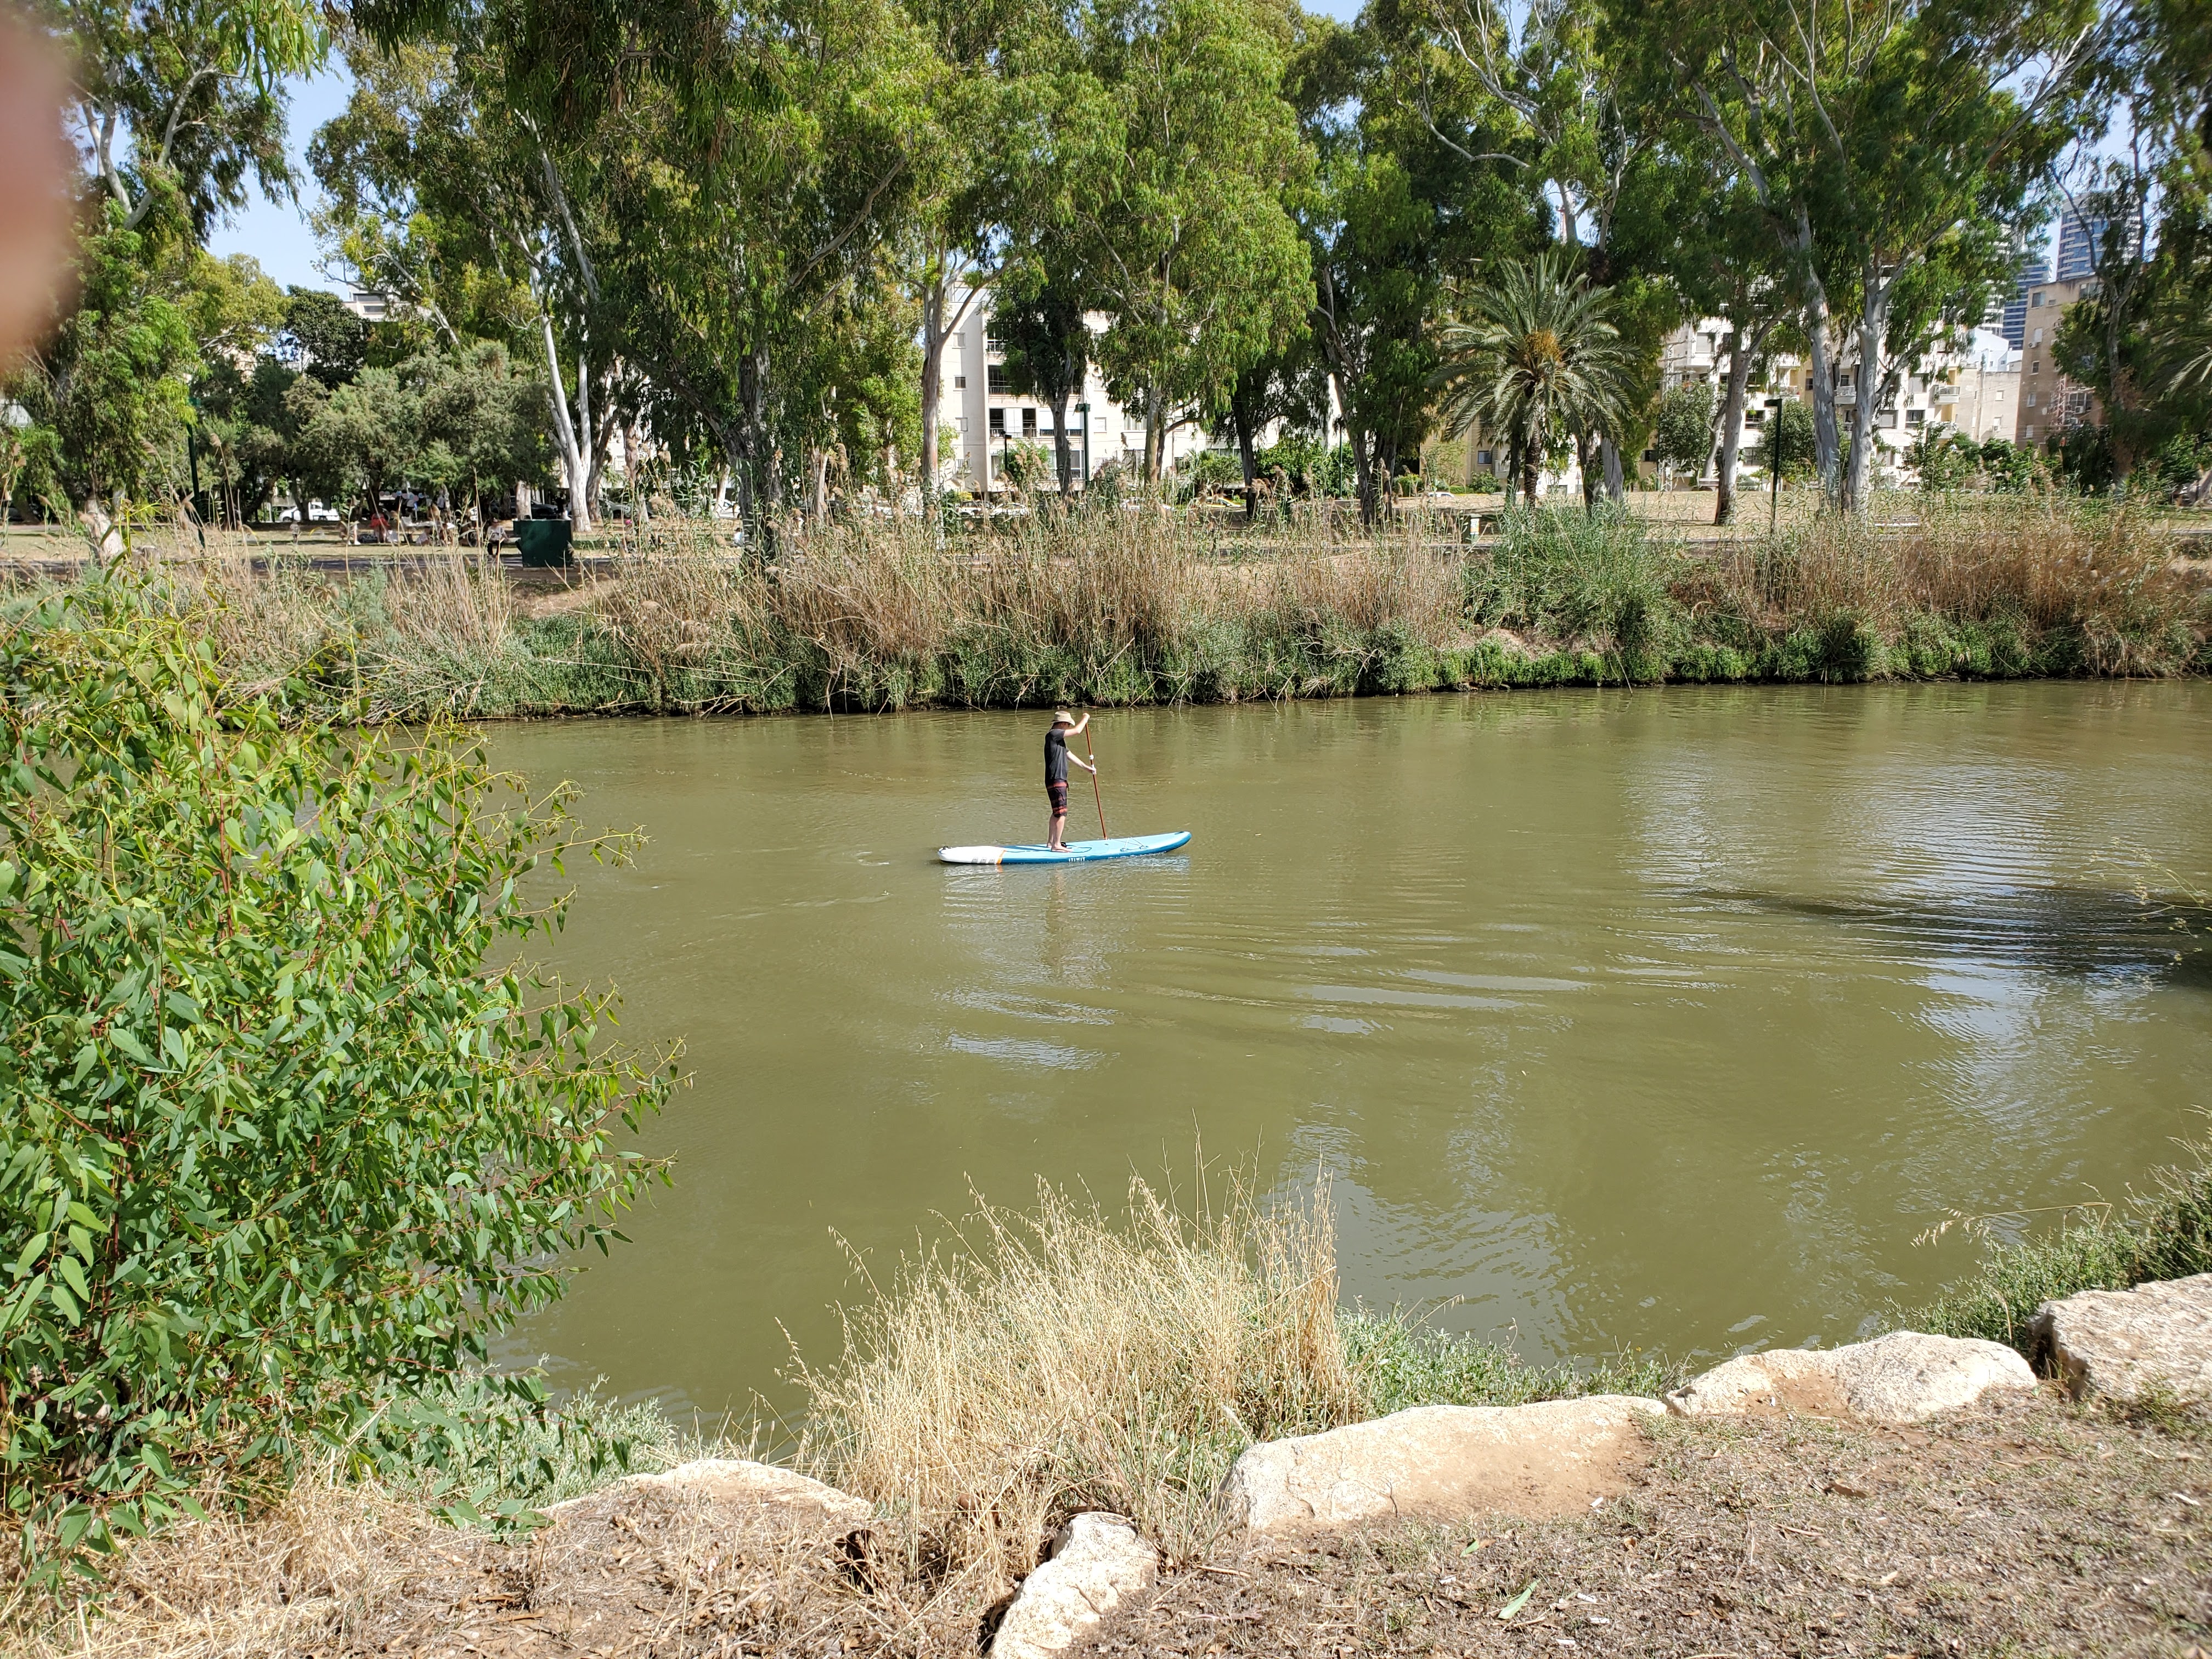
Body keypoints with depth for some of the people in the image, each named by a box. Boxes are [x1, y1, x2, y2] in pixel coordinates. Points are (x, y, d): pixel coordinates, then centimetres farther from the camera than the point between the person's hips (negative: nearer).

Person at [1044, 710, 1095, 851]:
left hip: (1059, 781, 11)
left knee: (1057, 813, 19)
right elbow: (1077, 731, -17)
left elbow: (1070, 756, 26)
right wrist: (1085, 718, -1)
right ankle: (1057, 845, -11)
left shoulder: (1059, 739, 19)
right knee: (1061, 813, -11)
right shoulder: (1053, 734, -14)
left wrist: (1087, 767, 28)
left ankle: (1051, 842, 27)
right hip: (1056, 781, -11)